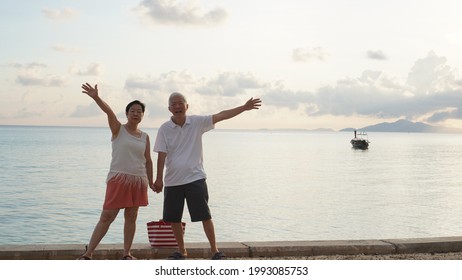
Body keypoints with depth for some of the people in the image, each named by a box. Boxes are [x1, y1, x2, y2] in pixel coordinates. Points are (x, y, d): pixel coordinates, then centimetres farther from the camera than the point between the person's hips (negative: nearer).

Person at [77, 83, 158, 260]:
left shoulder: (145, 137, 10)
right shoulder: (118, 129, -1)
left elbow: (148, 160, 14)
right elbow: (109, 112, -19)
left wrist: (150, 182, 11)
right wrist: (96, 97, -36)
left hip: (138, 180, 4)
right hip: (118, 178, -4)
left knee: (131, 217, 8)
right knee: (107, 217, -5)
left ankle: (126, 254, 17)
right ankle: (88, 254, 1)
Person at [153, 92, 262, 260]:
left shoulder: (197, 123, -2)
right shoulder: (164, 129, -2)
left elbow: (221, 116, -6)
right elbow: (161, 155, -5)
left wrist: (244, 107, -11)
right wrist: (159, 179, -11)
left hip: (195, 178, -2)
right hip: (172, 181, 2)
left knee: (204, 216, -3)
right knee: (173, 219, 8)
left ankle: (215, 250, 8)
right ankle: (182, 251, 26)